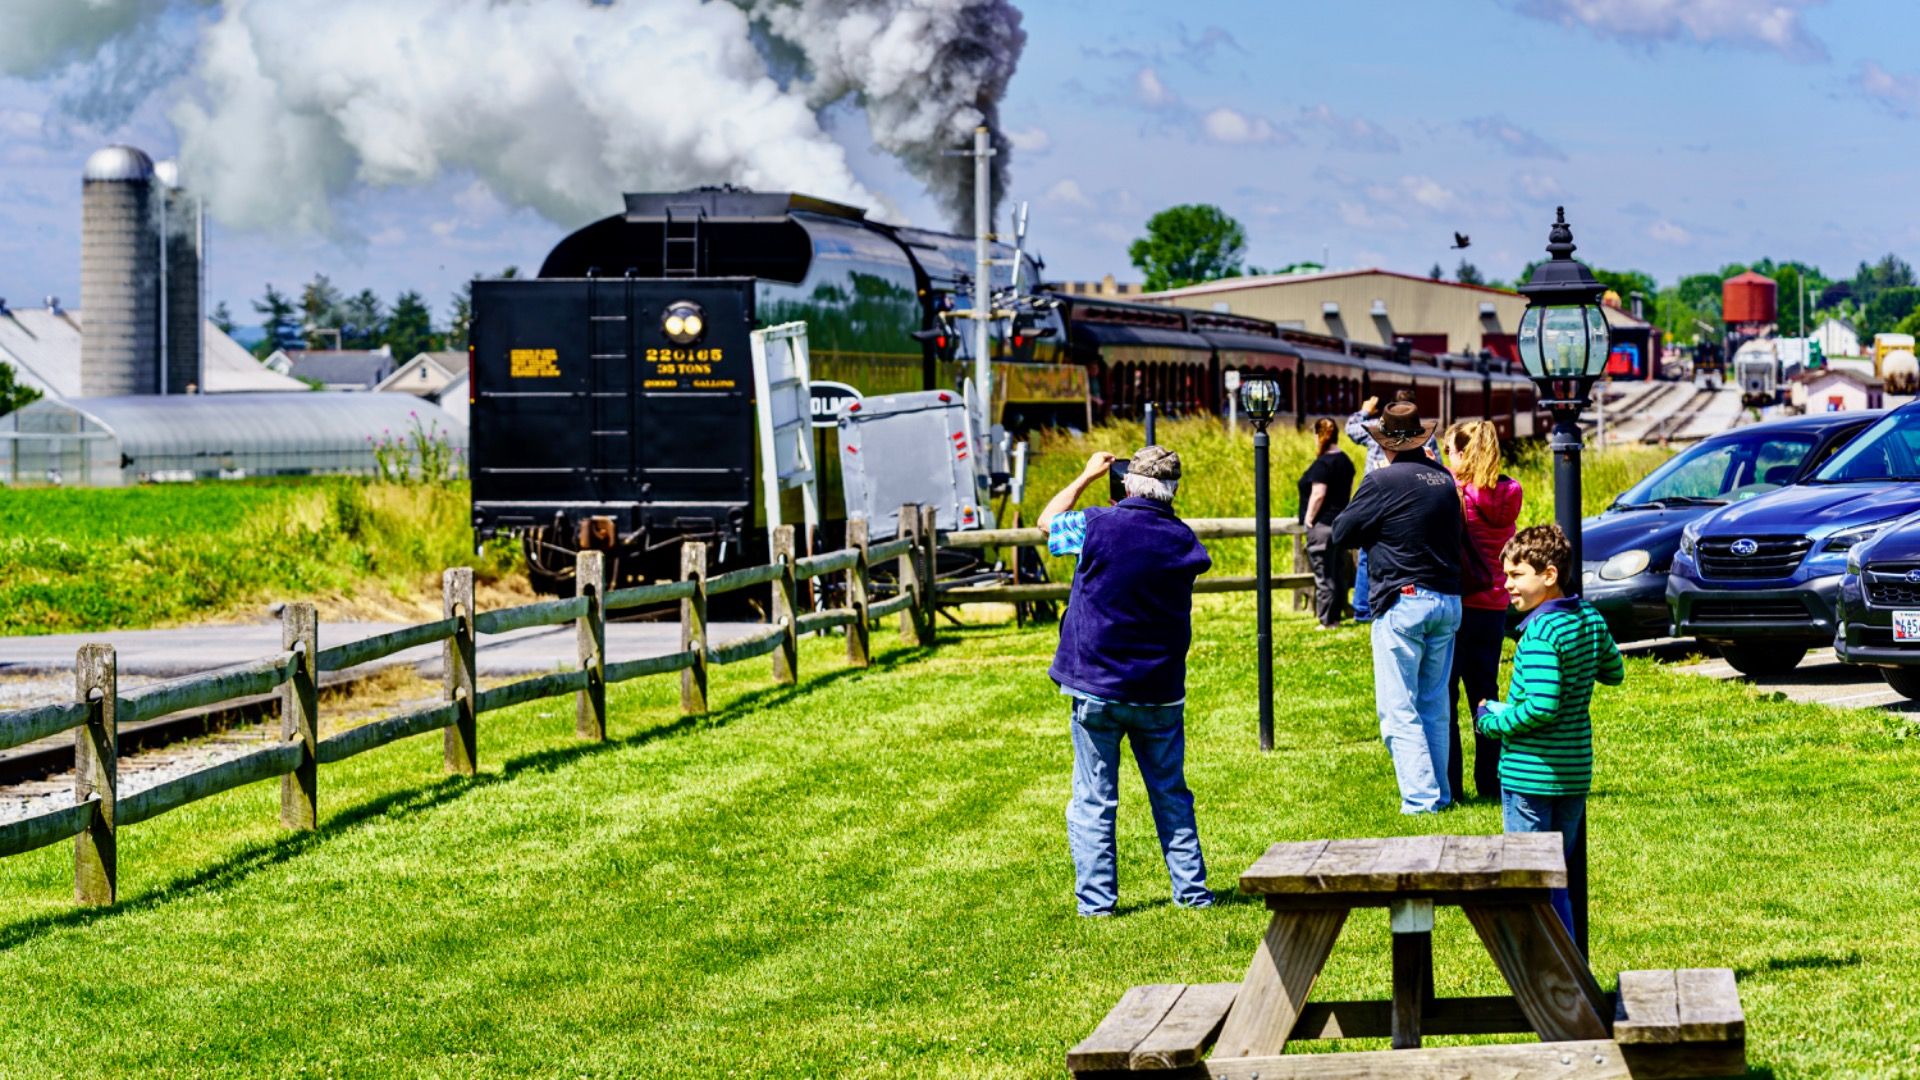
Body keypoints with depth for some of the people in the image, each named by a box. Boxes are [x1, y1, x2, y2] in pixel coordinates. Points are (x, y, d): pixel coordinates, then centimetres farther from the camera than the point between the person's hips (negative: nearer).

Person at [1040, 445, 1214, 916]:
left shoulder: (1099, 525, -12)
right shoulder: (1182, 539, -3)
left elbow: (1047, 522, 7)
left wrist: (1087, 476, 19)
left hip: (1097, 689, -3)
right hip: (1160, 693, 3)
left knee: (1093, 801, 4)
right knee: (1172, 797, 14)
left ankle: (1096, 901, 2)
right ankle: (1192, 890, 16)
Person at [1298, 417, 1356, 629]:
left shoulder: (1322, 464, -16)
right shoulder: (1345, 460, 11)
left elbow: (1318, 494, -21)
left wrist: (1309, 519, -12)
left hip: (1323, 524, -9)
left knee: (1323, 574, -4)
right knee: (1338, 571, 15)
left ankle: (1328, 620, -3)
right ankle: (1336, 615, 21)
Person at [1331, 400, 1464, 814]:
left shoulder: (1383, 481, -10)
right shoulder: (1444, 480, 8)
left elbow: (1343, 532, -3)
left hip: (1402, 602, -7)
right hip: (1448, 601, 7)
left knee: (1399, 710, -3)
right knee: (1434, 706, 16)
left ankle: (1421, 799, -9)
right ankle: (1439, 792, 18)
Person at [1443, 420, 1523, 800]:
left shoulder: (1454, 494, -14)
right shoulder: (1508, 495, 4)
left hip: (1455, 605, -6)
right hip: (1494, 605, 6)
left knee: (1442, 695, 0)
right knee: (1485, 692, 15)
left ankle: (1446, 783, -1)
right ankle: (1490, 780, 17)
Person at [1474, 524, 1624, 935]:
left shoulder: (1541, 632, -20)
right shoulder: (1591, 619, 4)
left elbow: (1542, 706, -27)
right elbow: (1615, 673, 21)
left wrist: (1492, 721, -13)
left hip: (1529, 775, -8)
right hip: (1575, 773, 8)